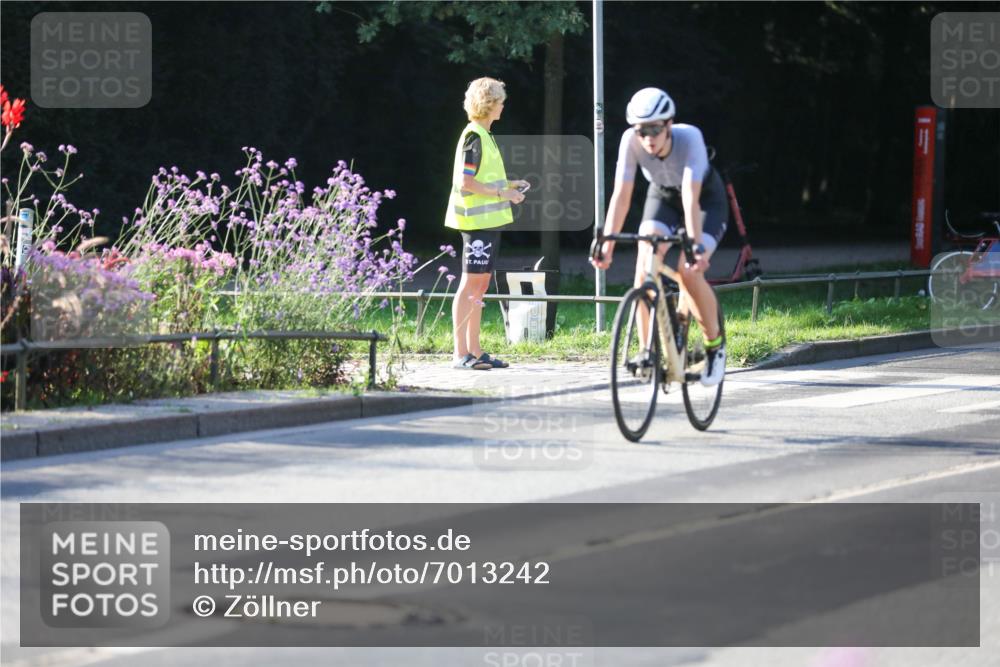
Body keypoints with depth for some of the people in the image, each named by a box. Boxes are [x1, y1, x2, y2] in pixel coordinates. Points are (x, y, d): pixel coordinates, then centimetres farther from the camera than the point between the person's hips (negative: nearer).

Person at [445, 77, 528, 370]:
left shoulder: (483, 135, 17)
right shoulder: (474, 136, -14)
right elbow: (465, 183, -20)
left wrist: (508, 185, 16)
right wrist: (501, 193, -16)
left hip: (488, 220, 10)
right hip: (477, 220, -10)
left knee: (480, 284, 10)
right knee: (470, 283, -9)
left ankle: (474, 351, 14)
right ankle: (461, 354, -8)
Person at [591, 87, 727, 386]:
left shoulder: (689, 137, -36)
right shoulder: (631, 140, -29)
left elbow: (691, 198, -42)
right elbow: (621, 196, -29)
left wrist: (696, 245, -51)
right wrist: (607, 244, -37)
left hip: (706, 197, -3)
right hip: (663, 195, 3)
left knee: (689, 272, -23)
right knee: (644, 270, -19)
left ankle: (714, 344, 0)